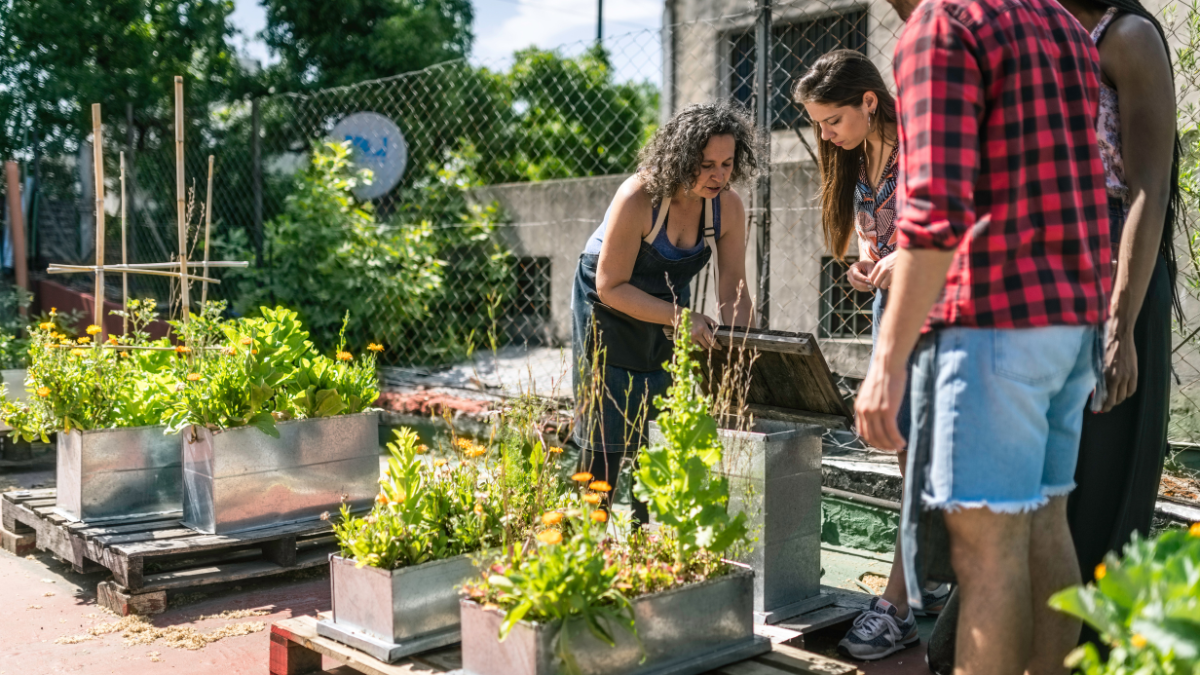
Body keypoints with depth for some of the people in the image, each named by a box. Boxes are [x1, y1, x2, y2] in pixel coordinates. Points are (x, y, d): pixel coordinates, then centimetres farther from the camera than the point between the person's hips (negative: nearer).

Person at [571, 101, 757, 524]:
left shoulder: (728, 206, -16)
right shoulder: (638, 199, -30)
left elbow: (733, 291, -11)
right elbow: (612, 287, -27)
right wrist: (681, 318, -35)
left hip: (671, 305, 5)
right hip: (609, 307, -4)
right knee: (607, 433, -2)